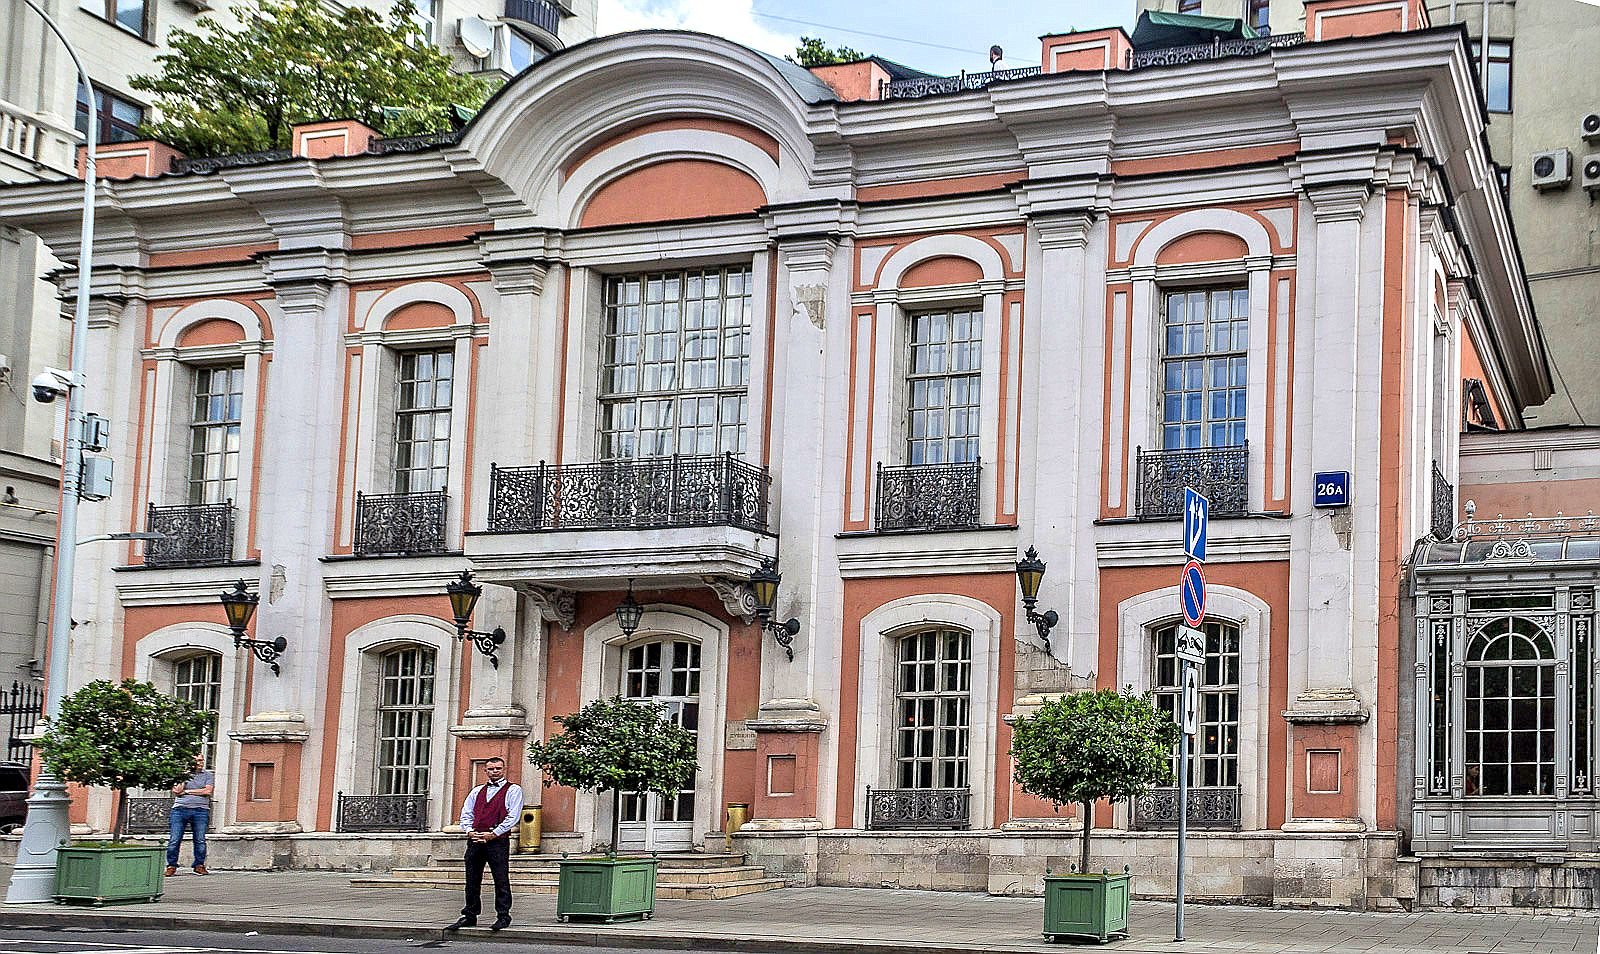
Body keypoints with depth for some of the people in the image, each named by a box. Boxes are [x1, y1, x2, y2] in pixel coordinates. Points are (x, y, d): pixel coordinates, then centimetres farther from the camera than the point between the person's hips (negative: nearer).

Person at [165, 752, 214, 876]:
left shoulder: (208, 775, 13)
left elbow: (208, 791, -4)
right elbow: (176, 791, 2)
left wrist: (187, 791, -3)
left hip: (200, 810, 0)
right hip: (180, 809, 0)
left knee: (200, 840, -3)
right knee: (174, 840, -5)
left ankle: (199, 865, 8)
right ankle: (171, 866, 3)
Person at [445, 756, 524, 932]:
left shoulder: (513, 790, 3)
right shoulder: (477, 791, 20)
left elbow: (513, 816, -6)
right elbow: (466, 814, 16)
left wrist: (493, 834, -12)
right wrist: (470, 831, -4)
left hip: (498, 840, -5)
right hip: (475, 839, 5)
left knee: (501, 881, -5)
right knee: (472, 880, 6)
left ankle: (503, 917, -1)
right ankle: (469, 916, 13)